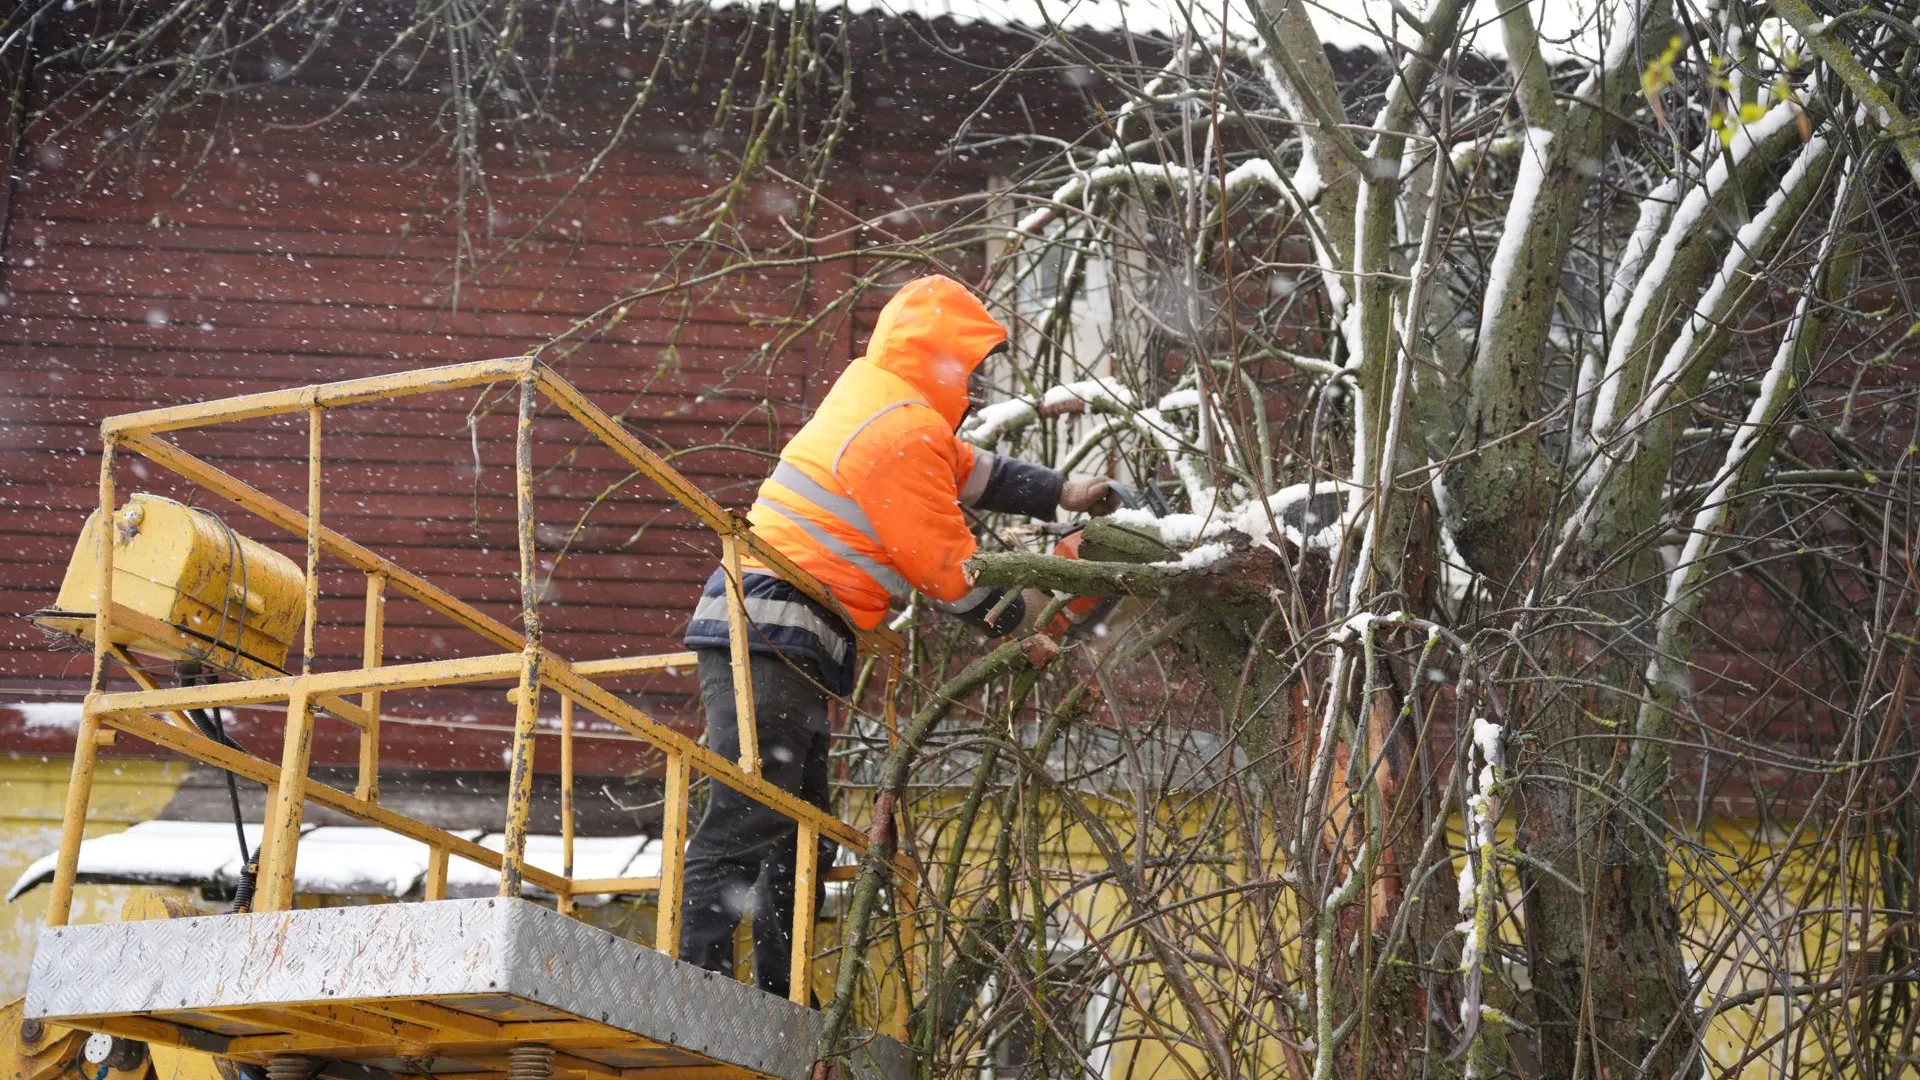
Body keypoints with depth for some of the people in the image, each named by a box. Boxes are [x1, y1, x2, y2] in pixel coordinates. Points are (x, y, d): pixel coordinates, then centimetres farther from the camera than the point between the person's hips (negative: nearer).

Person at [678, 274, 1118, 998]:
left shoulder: (870, 391, 18)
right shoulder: (902, 433, -12)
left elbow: (969, 469, 33)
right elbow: (949, 569, -8)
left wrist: (1059, 494, 34)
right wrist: (1024, 626, 6)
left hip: (788, 649, 11)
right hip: (768, 638, -11)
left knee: (799, 830, 13)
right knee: (748, 820, -18)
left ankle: (782, 998, 17)